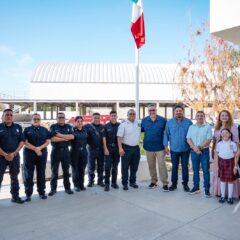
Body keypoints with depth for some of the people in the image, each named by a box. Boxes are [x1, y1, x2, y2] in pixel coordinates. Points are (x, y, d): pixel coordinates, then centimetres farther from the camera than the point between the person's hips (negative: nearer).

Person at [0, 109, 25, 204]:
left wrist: (14, 153, -8)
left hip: (15, 155, 3)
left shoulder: (18, 127, 6)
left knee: (14, 177, 11)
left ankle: (15, 196, 22)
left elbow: (22, 141, 2)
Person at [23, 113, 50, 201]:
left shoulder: (44, 130, 10)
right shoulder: (27, 130, 4)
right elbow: (25, 142, -6)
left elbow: (47, 141, 3)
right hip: (29, 153, -2)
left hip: (42, 153, 2)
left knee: (41, 174, 7)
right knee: (28, 174, 1)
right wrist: (35, 149, -16)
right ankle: (28, 194, 9)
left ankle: (41, 192, 17)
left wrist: (40, 148, -14)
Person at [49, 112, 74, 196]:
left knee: (66, 170, 10)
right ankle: (53, 189, 15)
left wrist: (60, 135, -15)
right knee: (54, 171, 5)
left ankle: (67, 188, 19)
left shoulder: (68, 127, 8)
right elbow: (52, 139, -17)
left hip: (65, 151, 2)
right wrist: (65, 138, -11)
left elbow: (72, 136, -9)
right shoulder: (53, 127, -2)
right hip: (55, 151, -2)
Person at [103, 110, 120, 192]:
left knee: (115, 166, 10)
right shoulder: (106, 126, 0)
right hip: (108, 148, -2)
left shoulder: (120, 125, 4)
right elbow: (104, 138, -3)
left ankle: (114, 182, 21)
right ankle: (107, 184, 5)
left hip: (117, 148, 2)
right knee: (108, 166, -2)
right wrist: (105, 149, -10)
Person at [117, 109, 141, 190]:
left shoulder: (139, 123, 6)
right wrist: (120, 148, -20)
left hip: (136, 148, 5)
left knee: (134, 167, 14)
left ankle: (132, 182, 29)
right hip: (126, 148, -5)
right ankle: (125, 184, 13)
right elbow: (119, 137, -13)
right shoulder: (123, 124, -8)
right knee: (125, 167, 2)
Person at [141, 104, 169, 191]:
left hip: (160, 147, -3)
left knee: (162, 165, -4)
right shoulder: (144, 120, 3)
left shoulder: (162, 120, -6)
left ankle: (165, 183, 4)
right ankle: (153, 181, 27)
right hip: (148, 147, 3)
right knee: (151, 165, 13)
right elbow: (140, 130, 14)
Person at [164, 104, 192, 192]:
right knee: (174, 167, 10)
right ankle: (174, 183, 22)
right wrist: (166, 146, -2)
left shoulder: (188, 122, -3)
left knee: (185, 167, 9)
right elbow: (166, 134, 2)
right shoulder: (169, 122, 0)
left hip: (185, 149, -1)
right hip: (174, 149, 1)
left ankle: (185, 184, 23)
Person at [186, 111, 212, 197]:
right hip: (193, 151, 3)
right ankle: (196, 187, 24)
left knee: (206, 171, 2)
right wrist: (194, 147, -14)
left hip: (204, 151, -3)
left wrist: (199, 147, -18)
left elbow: (208, 140, -10)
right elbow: (188, 139, 1)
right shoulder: (191, 127, 7)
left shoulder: (208, 127, -2)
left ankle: (207, 189, 11)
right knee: (195, 170, 12)